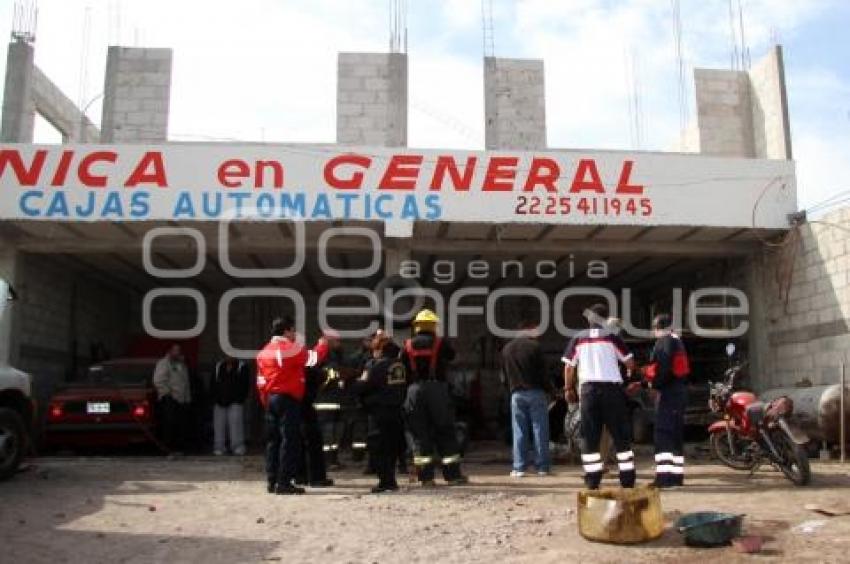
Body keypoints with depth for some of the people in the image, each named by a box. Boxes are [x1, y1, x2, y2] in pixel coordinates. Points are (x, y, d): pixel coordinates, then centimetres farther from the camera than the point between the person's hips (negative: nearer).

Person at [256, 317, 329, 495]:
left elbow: (261, 382, 14)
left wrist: (266, 402, 19)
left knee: (273, 440, 10)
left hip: (271, 399, 8)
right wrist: (323, 343, 9)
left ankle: (272, 481, 13)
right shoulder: (292, 348, -9)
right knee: (289, 441, -5)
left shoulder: (264, 352, 13)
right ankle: (284, 483, -7)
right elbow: (314, 358, -7)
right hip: (288, 400, -8)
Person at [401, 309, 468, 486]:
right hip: (437, 388, -1)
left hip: (414, 390, 2)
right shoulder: (440, 343, -1)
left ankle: (426, 477, 4)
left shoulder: (408, 346, 4)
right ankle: (452, 475, 8)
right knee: (445, 432, 6)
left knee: (419, 433, 6)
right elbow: (451, 355, 15)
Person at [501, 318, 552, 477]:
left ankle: (519, 468, 4)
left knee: (519, 432, 5)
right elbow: (542, 371, -7)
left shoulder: (507, 349, 11)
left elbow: (505, 373, 14)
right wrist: (548, 388, 5)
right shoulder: (534, 346, -6)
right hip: (536, 392, -4)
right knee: (540, 430, 2)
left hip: (517, 394, 4)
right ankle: (542, 467, 4)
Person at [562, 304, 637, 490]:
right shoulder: (612, 337, 3)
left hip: (588, 388, 1)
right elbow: (630, 362, 4)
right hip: (612, 387, -1)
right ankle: (628, 480, 8)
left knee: (590, 437, 6)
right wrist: (631, 371, 26)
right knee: (621, 435, 7)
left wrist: (569, 389, 19)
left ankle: (592, 482, 3)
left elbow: (569, 367, 8)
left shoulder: (577, 339, 8)